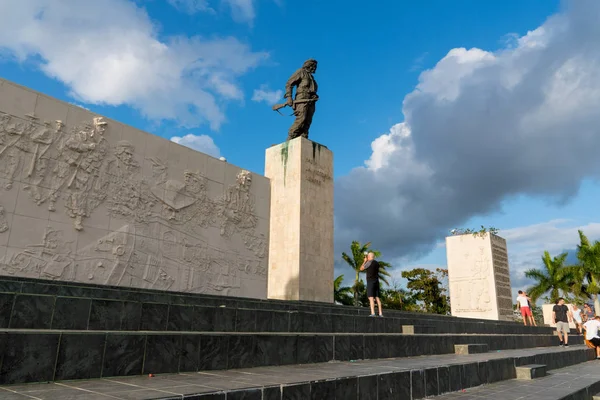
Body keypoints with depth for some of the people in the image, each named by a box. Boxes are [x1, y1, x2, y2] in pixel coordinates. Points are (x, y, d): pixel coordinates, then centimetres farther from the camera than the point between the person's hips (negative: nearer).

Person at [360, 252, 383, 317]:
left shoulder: (369, 262, -9)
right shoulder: (377, 263, 15)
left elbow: (361, 268, 0)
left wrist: (364, 261, 14)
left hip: (370, 282, -7)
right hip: (376, 281, 7)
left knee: (371, 297, -11)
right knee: (377, 298, 5)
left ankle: (373, 313, -20)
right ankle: (380, 313, 0)